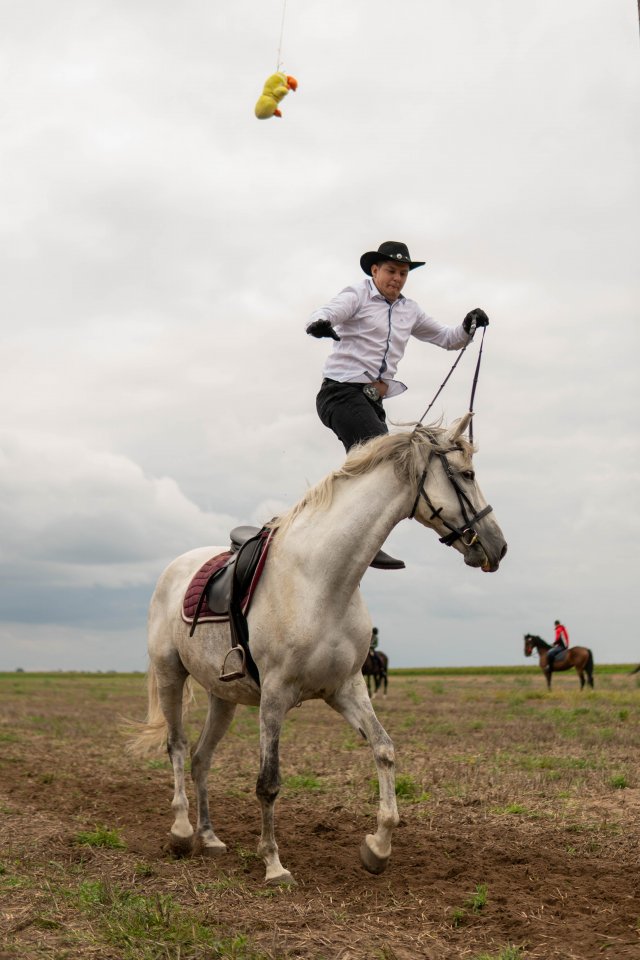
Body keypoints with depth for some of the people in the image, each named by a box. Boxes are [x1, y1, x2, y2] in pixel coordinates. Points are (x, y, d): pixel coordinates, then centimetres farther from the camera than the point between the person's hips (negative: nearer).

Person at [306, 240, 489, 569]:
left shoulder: (409, 310, 19)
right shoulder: (358, 295, 1)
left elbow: (446, 338, 25)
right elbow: (327, 312, -18)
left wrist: (468, 327, 4)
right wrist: (319, 323, -41)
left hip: (373, 401, 8)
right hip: (342, 391, -8)